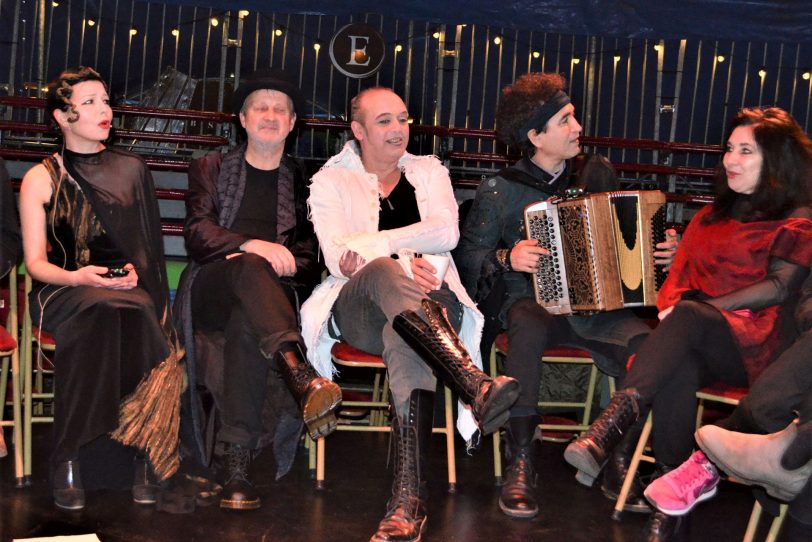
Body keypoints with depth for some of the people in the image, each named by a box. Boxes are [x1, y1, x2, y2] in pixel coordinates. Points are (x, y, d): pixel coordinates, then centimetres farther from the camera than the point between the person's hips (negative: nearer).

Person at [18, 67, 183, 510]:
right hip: (64, 291, -2)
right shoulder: (40, 179, 7)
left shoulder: (131, 170, 15)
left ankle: (142, 457, -31)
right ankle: (68, 459, -32)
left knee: (135, 319, -36)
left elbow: (147, 249, 16)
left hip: (127, 289, 2)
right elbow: (35, 262, 2)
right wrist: (78, 277, -18)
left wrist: (133, 272, -6)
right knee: (106, 313, -38)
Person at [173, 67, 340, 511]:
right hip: (210, 295, 0)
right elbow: (197, 236, -1)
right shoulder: (212, 170, 18)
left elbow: (308, 261, 11)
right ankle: (301, 377, -58)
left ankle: (237, 461, -42)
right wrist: (253, 248, -20)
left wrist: (285, 264, -13)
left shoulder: (301, 183, 20)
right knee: (248, 267, -37)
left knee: (246, 325, -38)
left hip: (272, 292, 1)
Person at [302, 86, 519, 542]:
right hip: (359, 310, -1)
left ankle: (411, 496, -52)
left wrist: (370, 243, -9)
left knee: (403, 341, -38)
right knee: (383, 272, -39)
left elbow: (447, 232, 0)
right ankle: (478, 389, -58)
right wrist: (399, 261, -23)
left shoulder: (429, 172, 21)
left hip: (429, 297, 1)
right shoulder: (331, 180, 14)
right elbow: (338, 259, -5)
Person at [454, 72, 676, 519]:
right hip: (531, 300, -3)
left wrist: (661, 251, 4)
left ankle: (620, 466, -12)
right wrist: (506, 259, -16)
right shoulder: (499, 191, 2)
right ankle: (520, 465, -27)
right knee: (529, 331, -39)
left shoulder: (597, 174, 13)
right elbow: (468, 255, 3)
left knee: (647, 345, -28)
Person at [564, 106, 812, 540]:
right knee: (677, 366, -35)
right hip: (695, 342, 4)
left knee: (688, 316, -37)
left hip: (755, 346, -4)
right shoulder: (711, 216, 27)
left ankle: (609, 427, -54)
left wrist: (702, 308, -15)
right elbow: (680, 275, 19)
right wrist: (668, 309, -5)